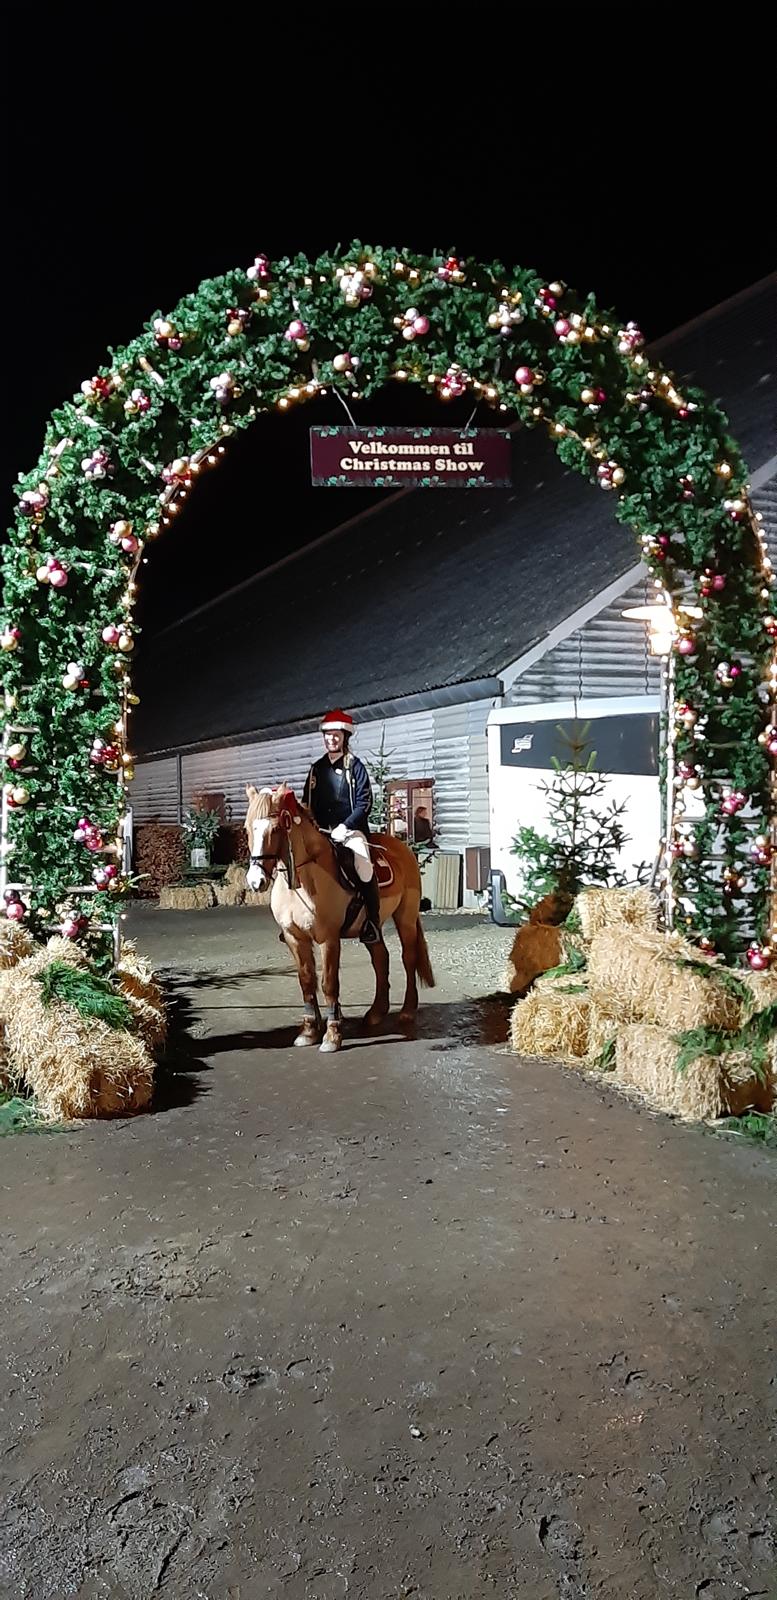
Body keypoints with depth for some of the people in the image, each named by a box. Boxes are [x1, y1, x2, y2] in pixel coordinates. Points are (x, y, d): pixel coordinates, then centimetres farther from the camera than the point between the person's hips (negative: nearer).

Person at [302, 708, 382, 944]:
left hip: (351, 828, -5)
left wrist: (344, 827, -17)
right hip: (321, 830, 5)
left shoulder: (355, 766, -1)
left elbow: (364, 803, -7)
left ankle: (372, 921, -15)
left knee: (363, 864, -29)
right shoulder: (317, 768, 13)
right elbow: (307, 802, 15)